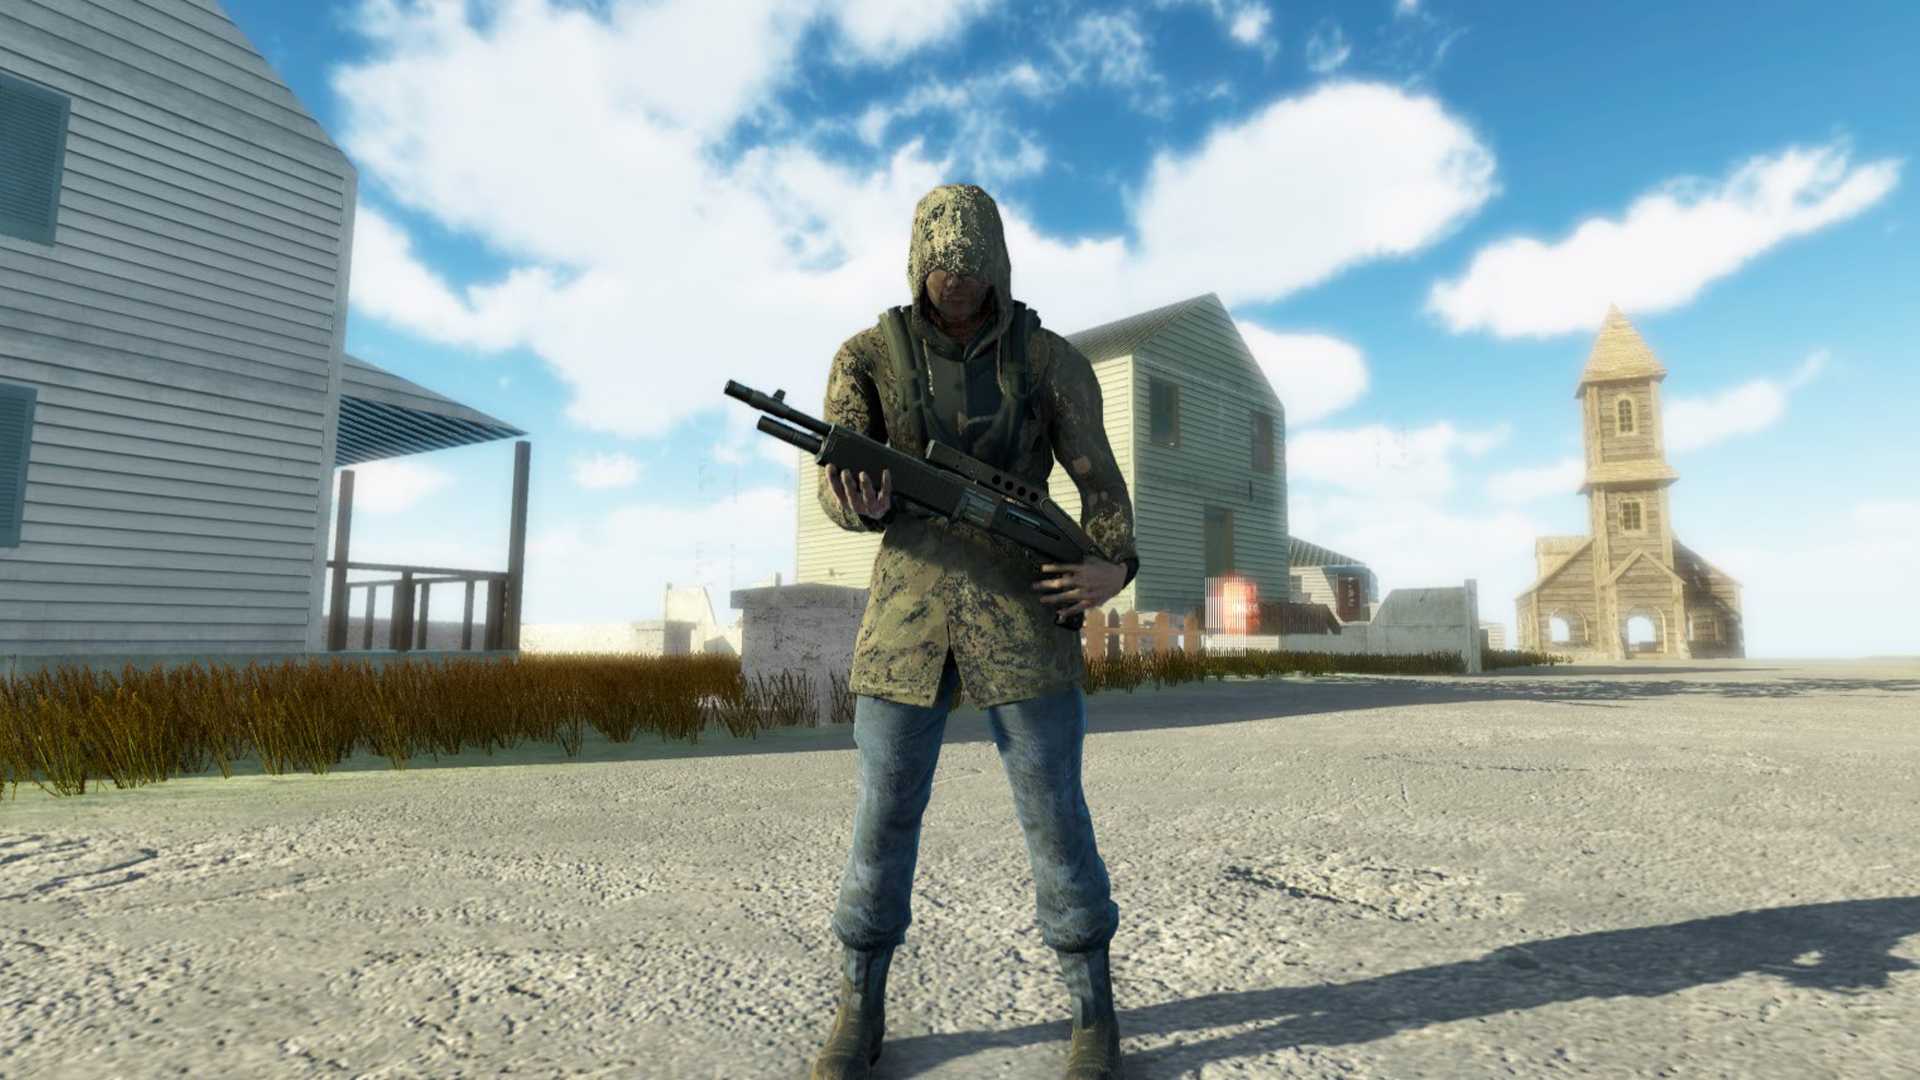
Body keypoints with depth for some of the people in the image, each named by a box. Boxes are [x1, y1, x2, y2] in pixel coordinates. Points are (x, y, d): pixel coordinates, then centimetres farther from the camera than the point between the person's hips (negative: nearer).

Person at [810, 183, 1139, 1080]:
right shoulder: (868, 356, 3)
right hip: (907, 612, 1)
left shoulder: (1050, 359, 3)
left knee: (1055, 820, 4)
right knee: (882, 821, 7)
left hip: (1024, 612, -1)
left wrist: (1114, 567, -14)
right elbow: (838, 482, -6)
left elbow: (1099, 482, 5)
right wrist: (859, 503, -31)